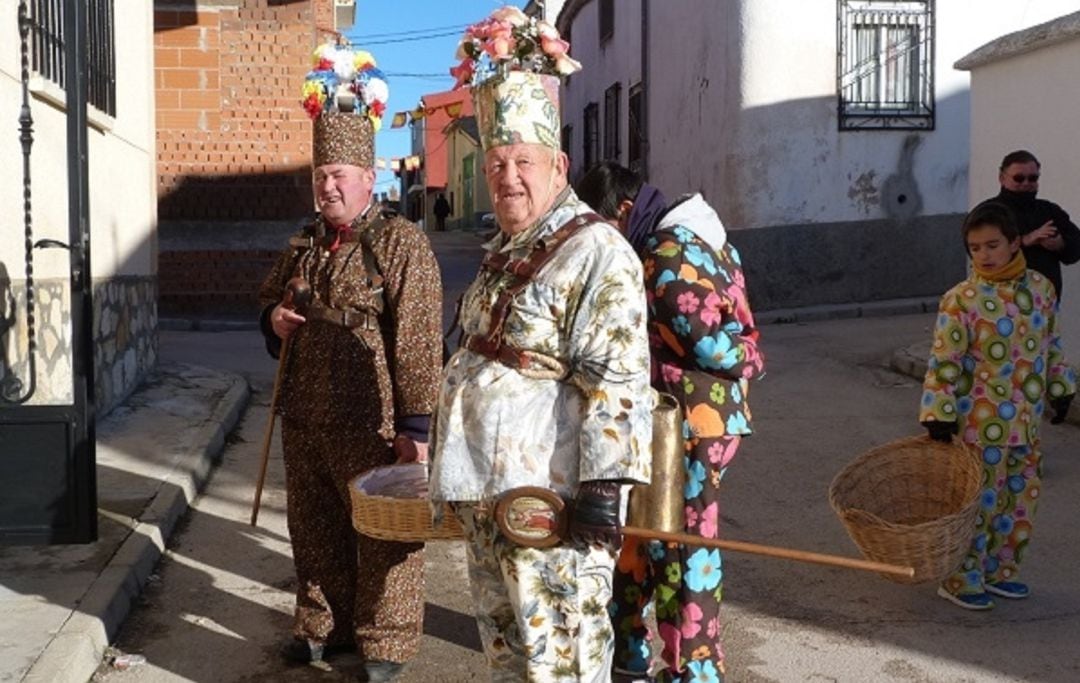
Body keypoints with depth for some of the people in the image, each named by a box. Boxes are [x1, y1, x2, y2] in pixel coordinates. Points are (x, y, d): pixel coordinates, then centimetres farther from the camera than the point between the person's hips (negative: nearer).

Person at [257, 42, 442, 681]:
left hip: (370, 426, -7)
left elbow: (419, 342, -15)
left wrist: (414, 424, -18)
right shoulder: (304, 244, 13)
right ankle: (322, 625, 34)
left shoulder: (403, 244, -10)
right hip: (304, 420, 7)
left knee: (383, 534, 4)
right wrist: (275, 318, 4)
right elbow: (269, 298, 29)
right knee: (315, 531, 17)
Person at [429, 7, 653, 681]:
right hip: (485, 485, 9)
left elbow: (617, 381, -22)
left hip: (547, 495, -9)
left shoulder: (595, 252, -16)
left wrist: (602, 491, -26)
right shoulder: (507, 249, 12)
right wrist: (458, 467, 24)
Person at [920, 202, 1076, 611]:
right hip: (982, 423, -6)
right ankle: (960, 580, 16)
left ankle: (999, 570, 31)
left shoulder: (1041, 288, 2)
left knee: (1022, 498, 14)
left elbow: (1051, 345, 15)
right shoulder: (961, 300, -14)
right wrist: (939, 415, -17)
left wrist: (1060, 388, 17)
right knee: (980, 500, 1)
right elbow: (943, 362, -14)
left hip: (1027, 420, 6)